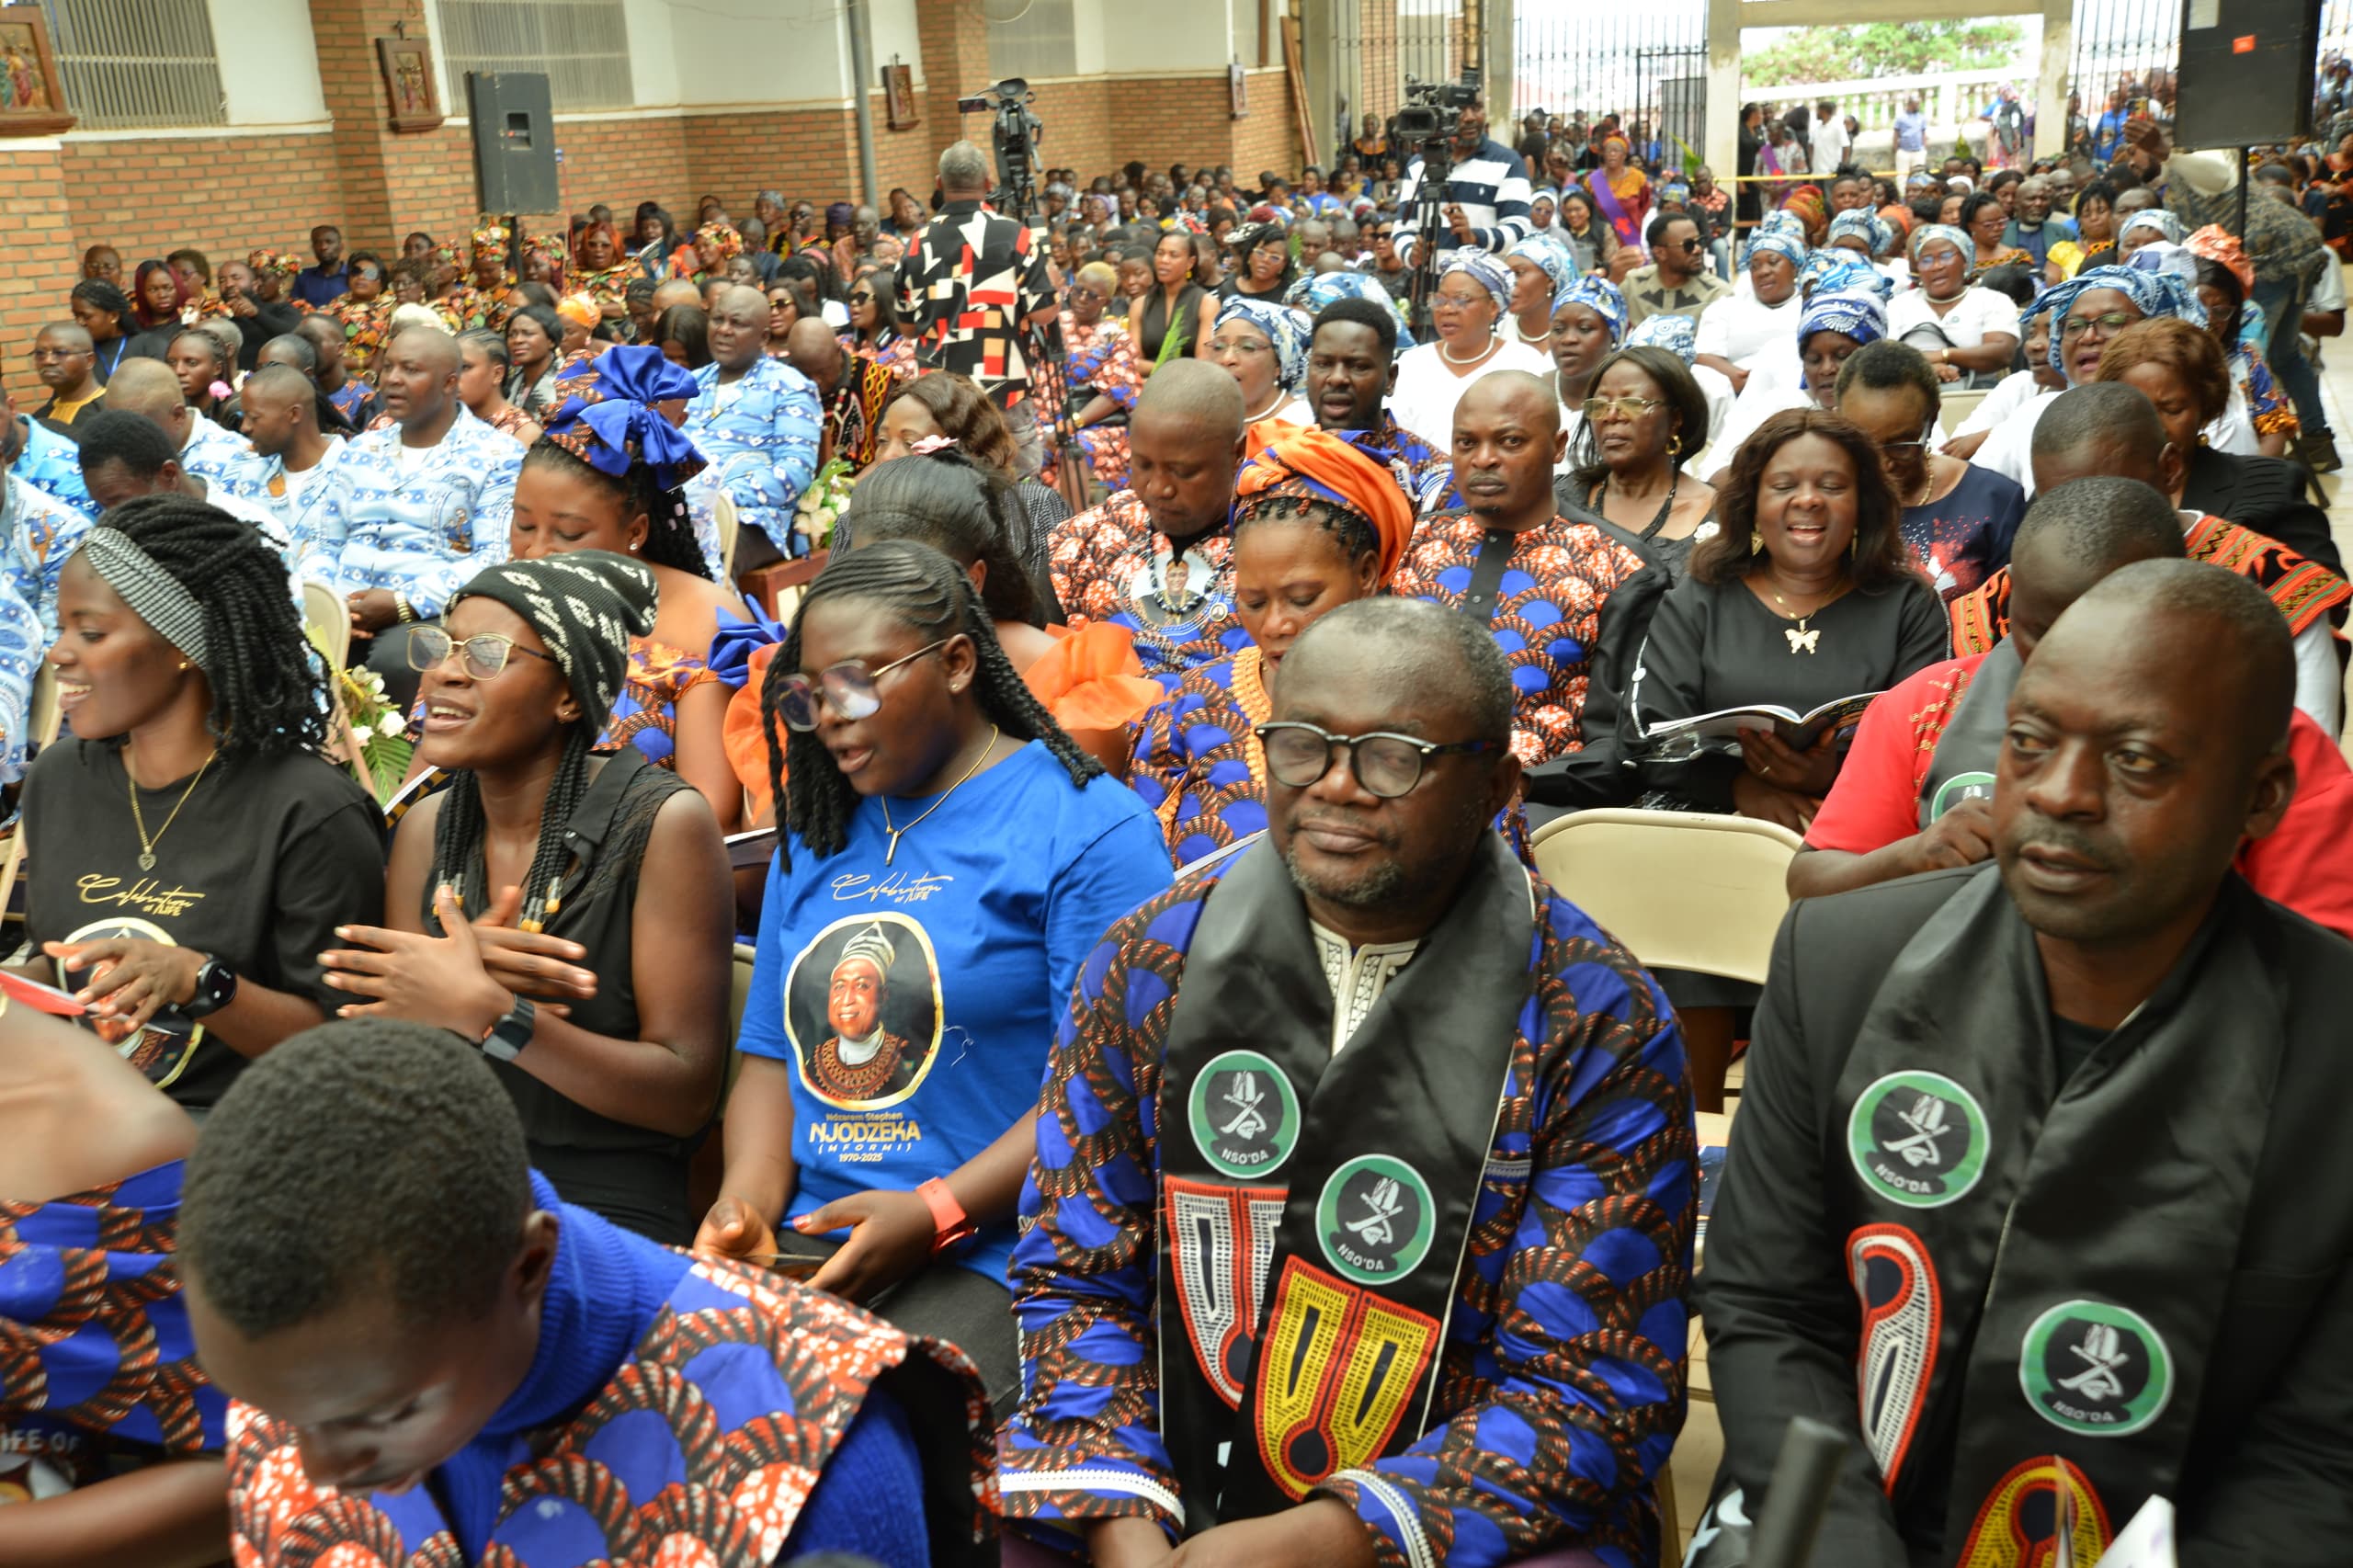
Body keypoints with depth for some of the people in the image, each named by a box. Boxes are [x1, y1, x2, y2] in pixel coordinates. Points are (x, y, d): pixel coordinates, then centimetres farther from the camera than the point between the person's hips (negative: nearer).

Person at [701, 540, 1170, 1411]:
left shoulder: (1089, 829, -5)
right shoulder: (817, 835, 19)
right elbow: (770, 1053, 19)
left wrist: (933, 1213, -17)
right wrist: (748, 1199, 0)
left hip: (990, 1254, -5)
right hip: (804, 1242, 6)